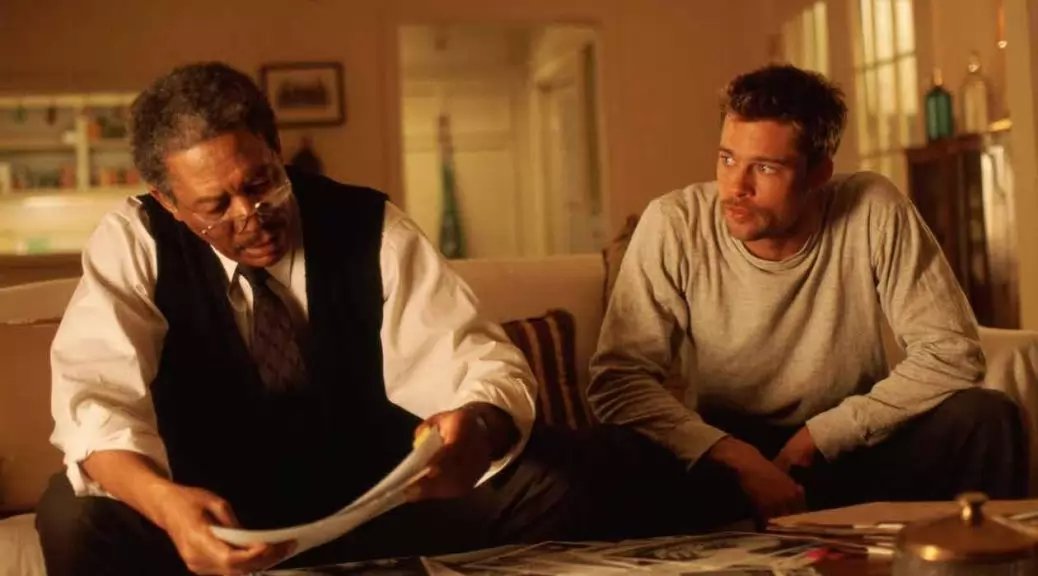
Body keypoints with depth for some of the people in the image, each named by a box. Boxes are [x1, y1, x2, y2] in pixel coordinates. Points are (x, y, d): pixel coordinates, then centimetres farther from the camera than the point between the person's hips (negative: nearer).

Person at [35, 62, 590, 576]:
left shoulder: (369, 225, -9)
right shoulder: (132, 241, -10)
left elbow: (478, 359, -14)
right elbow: (96, 397, -22)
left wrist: (477, 426, -40)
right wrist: (163, 503, -45)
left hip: (374, 507, 2)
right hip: (215, 513, -1)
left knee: (534, 489, -20)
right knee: (74, 516, -30)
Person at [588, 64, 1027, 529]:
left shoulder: (874, 214, -14)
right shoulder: (673, 225, -15)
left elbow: (951, 352, -12)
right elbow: (618, 378, -18)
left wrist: (819, 437, -17)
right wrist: (738, 458, -29)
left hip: (852, 452, 1)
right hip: (723, 460, -1)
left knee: (984, 418, -23)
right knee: (621, 456, -30)